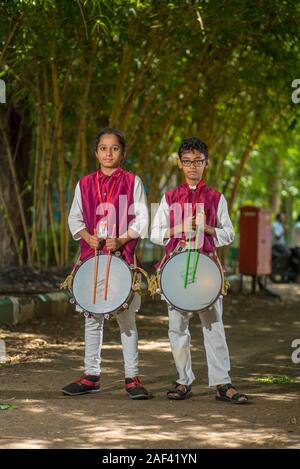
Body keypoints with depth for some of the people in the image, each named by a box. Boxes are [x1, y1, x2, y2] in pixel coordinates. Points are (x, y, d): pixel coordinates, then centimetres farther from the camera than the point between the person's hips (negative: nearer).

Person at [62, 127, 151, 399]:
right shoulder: (85, 184, 9)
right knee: (93, 317, 8)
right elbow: (75, 218, 11)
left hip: (123, 255, -3)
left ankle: (132, 377, 5)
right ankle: (91, 376, 16)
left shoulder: (132, 182, 2)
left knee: (126, 316, -2)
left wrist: (121, 240, -15)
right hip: (91, 255, 3)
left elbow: (141, 220, -1)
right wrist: (88, 237, -8)